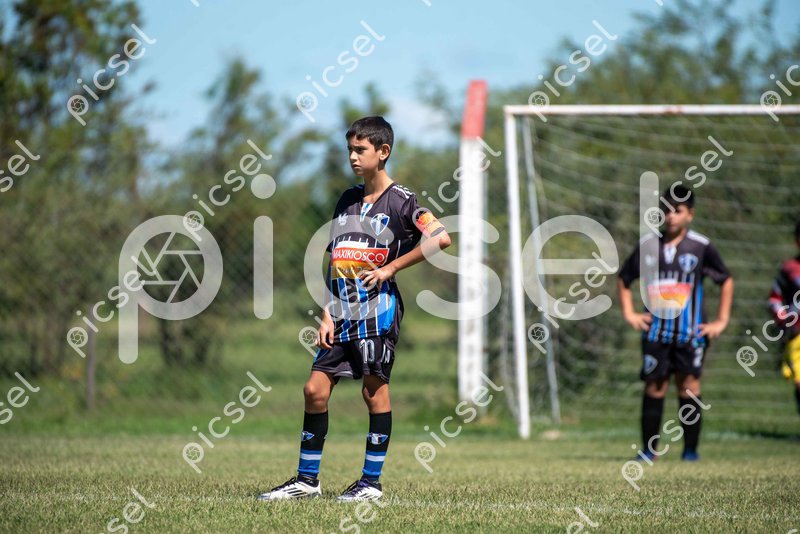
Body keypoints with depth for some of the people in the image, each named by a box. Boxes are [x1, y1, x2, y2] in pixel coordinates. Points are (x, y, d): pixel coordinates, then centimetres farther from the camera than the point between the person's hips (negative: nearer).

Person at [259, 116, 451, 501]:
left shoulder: (400, 200, -4)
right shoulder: (347, 200, 15)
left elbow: (441, 238, -18)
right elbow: (334, 263, 16)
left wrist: (390, 268, -14)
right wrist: (327, 316, 8)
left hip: (378, 310, -6)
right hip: (342, 313, 6)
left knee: (375, 391, -3)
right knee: (315, 389, 2)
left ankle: (371, 482, 5)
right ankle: (307, 480, 9)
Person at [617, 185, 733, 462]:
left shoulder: (701, 246, 0)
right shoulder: (647, 245, 5)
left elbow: (726, 281, 10)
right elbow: (624, 280, 19)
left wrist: (721, 321, 6)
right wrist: (629, 313, 9)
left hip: (690, 332, -2)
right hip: (655, 330, 2)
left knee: (689, 385, -4)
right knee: (654, 386, 1)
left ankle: (690, 448, 3)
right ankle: (648, 449, 6)